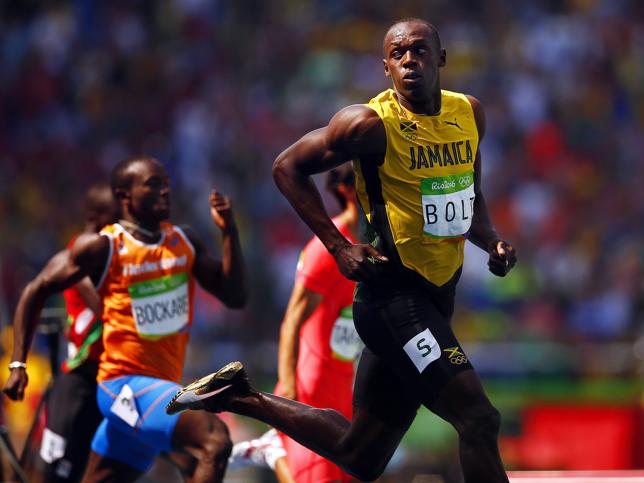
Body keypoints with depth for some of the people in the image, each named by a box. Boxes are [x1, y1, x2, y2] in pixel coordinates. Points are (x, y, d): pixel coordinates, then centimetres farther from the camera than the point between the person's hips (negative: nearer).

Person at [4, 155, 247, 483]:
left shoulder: (184, 242, 8)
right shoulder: (103, 247, -7)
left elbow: (234, 296, 5)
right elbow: (37, 293, 1)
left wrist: (229, 232, -5)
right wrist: (18, 365, -4)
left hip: (160, 388, 7)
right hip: (125, 384, -7)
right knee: (215, 440, -29)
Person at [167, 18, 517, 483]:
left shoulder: (470, 114, 7)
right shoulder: (371, 124, -14)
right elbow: (288, 167, -4)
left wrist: (491, 239, 2)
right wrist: (339, 247, -11)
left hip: (438, 297, 8)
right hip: (394, 293, -8)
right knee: (479, 419, -19)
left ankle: (239, 396, 27)